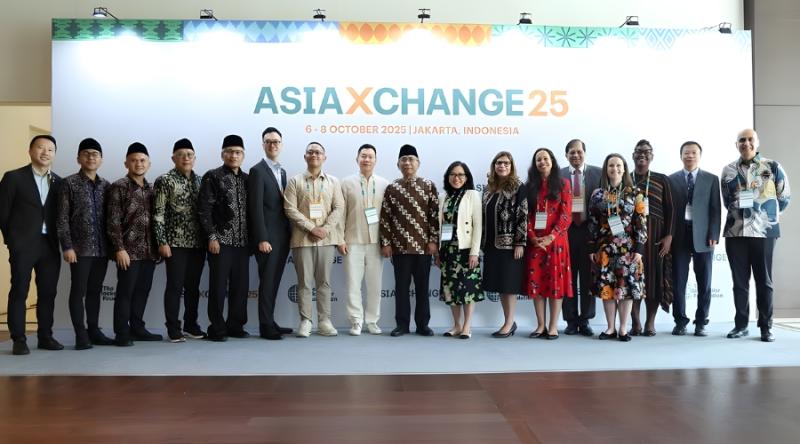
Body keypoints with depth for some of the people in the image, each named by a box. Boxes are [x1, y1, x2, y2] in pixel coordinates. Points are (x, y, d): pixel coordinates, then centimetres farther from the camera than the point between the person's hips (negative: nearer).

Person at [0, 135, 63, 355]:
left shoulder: (59, 182, 11)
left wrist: (58, 241, 5)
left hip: (50, 245, 4)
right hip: (23, 245, -4)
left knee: (48, 293, 6)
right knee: (19, 292, -1)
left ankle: (45, 337, 14)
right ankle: (19, 340, 4)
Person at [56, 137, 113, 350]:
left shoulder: (105, 185, 11)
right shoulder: (69, 183, -2)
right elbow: (62, 218, -5)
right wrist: (67, 246, -12)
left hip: (102, 248, 4)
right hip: (80, 248, -4)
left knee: (95, 290, 11)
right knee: (78, 291, 0)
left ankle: (94, 331, 18)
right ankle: (81, 335, 5)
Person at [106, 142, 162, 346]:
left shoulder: (151, 189, 14)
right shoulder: (118, 187, -4)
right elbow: (113, 221, -9)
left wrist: (157, 247, 9)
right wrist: (119, 248, -15)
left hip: (149, 250, 6)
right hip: (129, 250, -6)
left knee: (142, 290, 11)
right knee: (125, 292, -1)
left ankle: (137, 328, 21)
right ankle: (122, 333, 6)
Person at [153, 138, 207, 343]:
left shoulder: (200, 180, 11)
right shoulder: (164, 181, -3)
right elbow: (158, 214, -8)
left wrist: (208, 238, 8)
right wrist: (162, 242, -13)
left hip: (197, 242, 5)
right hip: (175, 242, -5)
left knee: (193, 286, 11)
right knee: (175, 286, -1)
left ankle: (191, 325, 22)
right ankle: (173, 328, 7)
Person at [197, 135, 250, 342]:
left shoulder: (247, 179, 12)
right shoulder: (212, 177, -2)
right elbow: (203, 209, -7)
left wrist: (251, 238, 9)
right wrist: (212, 237, -12)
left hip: (243, 241, 5)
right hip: (221, 240, -5)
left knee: (241, 286, 8)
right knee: (218, 286, 0)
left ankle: (235, 325, 19)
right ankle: (217, 329, 9)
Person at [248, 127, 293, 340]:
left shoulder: (282, 171, 17)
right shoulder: (257, 171, -8)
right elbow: (256, 208, -14)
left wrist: (289, 233, 10)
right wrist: (262, 239, -19)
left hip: (282, 235, 7)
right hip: (268, 237, -7)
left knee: (274, 281, 11)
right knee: (267, 281, -3)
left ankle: (270, 322, 18)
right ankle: (265, 326, 5)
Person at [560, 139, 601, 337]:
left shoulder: (598, 173, 5)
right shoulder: (559, 175, 4)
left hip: (590, 230, 0)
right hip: (566, 230, 0)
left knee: (588, 277, 5)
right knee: (568, 278, 4)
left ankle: (585, 321, 15)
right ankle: (571, 321, 14)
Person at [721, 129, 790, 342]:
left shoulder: (772, 167, 2)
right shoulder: (728, 171, 8)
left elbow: (784, 198, 8)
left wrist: (769, 215, 12)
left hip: (764, 231, -2)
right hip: (735, 232, 2)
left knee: (764, 280, 2)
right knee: (739, 280, 5)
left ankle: (766, 326, 9)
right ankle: (741, 324, 13)